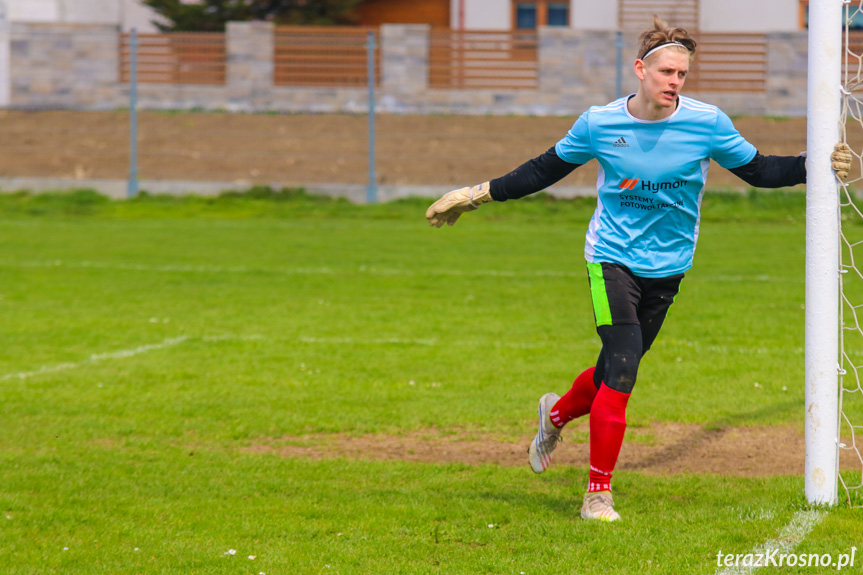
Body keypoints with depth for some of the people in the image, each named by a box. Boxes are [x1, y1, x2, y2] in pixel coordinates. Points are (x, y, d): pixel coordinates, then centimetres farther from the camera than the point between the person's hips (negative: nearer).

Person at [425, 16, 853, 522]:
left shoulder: (707, 123, -8)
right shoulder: (599, 124, -7)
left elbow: (758, 170, 2)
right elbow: (546, 170, 7)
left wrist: (812, 165, -14)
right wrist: (480, 194, 8)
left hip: (667, 267, 2)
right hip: (612, 257, -2)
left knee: (618, 372, 9)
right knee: (621, 372, -16)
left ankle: (558, 412, 45)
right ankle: (599, 494, -7)